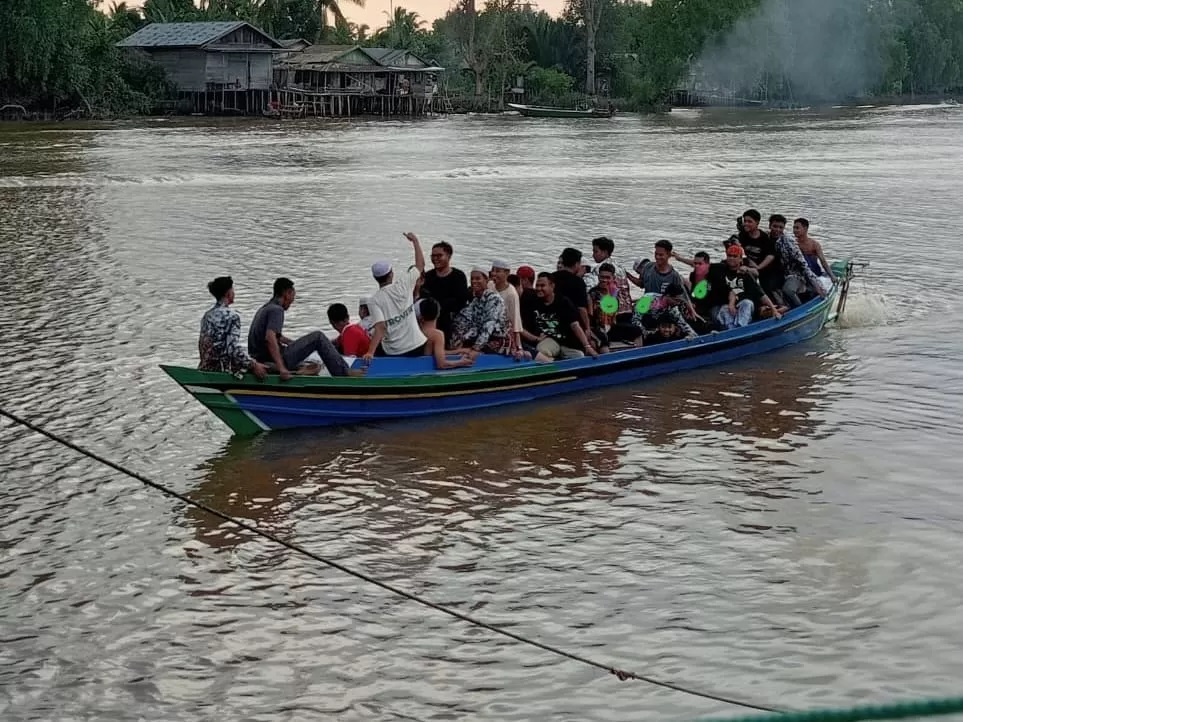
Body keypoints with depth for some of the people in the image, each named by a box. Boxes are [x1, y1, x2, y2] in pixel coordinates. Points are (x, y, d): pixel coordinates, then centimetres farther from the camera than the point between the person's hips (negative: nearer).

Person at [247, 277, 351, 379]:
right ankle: (345, 375, -10)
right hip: (272, 362, -10)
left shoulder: (266, 308, 18)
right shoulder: (276, 310, -12)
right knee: (318, 337, -7)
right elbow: (270, 338, -28)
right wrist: (281, 368, -34)